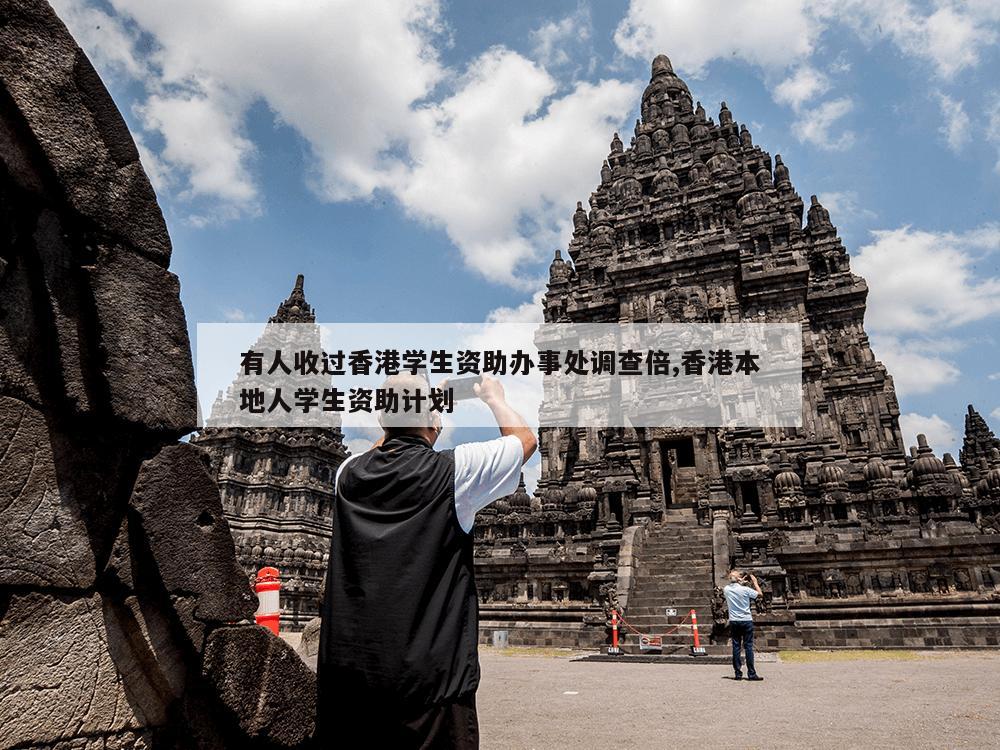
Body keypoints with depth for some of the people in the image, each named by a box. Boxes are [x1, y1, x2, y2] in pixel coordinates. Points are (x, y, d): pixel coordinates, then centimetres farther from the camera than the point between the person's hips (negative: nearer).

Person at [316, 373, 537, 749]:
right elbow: (526, 439, 6)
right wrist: (494, 397, 22)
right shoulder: (453, 471, -11)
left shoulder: (349, 474, 1)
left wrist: (403, 413, 30)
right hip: (428, 680, -4)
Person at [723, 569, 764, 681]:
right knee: (748, 646, 1)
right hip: (746, 621, -3)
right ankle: (751, 673, 2)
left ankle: (738, 673, 7)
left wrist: (739, 583, 26)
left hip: (733, 621, 3)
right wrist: (755, 582, 13)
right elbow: (759, 593, 2)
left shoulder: (726, 589, -1)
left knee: (736, 647, 6)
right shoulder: (745, 589, -13)